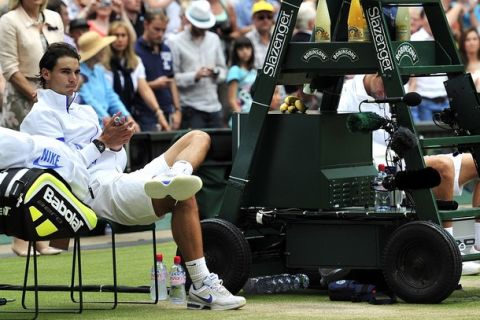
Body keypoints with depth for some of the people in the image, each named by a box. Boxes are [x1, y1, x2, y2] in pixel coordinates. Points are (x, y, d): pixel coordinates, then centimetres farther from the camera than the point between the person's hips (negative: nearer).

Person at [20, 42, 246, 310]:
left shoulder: (85, 111, 29)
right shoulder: (41, 116, 1)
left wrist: (117, 142, 3)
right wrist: (102, 142, -8)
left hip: (124, 179, 10)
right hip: (99, 190, -10)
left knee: (198, 137, 7)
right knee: (183, 197, -31)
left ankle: (174, 177, -29)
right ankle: (201, 287, -34)